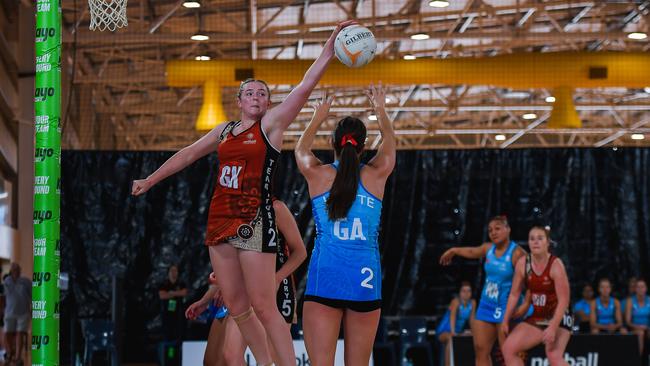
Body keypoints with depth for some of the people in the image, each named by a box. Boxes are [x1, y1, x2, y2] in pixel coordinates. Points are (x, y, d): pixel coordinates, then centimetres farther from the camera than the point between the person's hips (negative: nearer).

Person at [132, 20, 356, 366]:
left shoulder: (271, 124, -1)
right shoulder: (224, 130, 16)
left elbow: (304, 88, -13)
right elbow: (187, 154, 26)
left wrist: (330, 48, -23)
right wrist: (149, 181, 27)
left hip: (255, 222, -6)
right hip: (220, 220, 6)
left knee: (263, 308, -8)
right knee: (236, 308, 8)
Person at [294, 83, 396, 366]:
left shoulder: (317, 174, 0)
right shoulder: (376, 175, 2)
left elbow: (301, 149, 24)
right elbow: (389, 141, 24)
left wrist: (317, 118, 39)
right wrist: (380, 111, 41)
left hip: (324, 277, -1)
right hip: (366, 279, 1)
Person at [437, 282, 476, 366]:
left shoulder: (473, 303, -3)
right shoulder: (456, 301, -21)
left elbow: (471, 319, 0)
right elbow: (452, 316, -33)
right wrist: (452, 332, -46)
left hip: (457, 332, 7)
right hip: (444, 331, -7)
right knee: (451, 338, -37)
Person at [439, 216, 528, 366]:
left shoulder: (517, 253, -17)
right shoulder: (488, 249, 4)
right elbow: (472, 252, 27)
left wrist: (525, 305, -27)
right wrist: (454, 251, 42)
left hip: (506, 308, -7)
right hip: (486, 305, 7)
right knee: (481, 350, 5)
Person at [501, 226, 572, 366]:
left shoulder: (556, 265, -20)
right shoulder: (522, 263, -5)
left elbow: (563, 300, -23)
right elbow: (514, 294, 6)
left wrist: (552, 328, -30)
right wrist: (505, 320, 5)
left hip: (557, 318, -6)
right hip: (535, 318, 6)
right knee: (508, 348, -4)